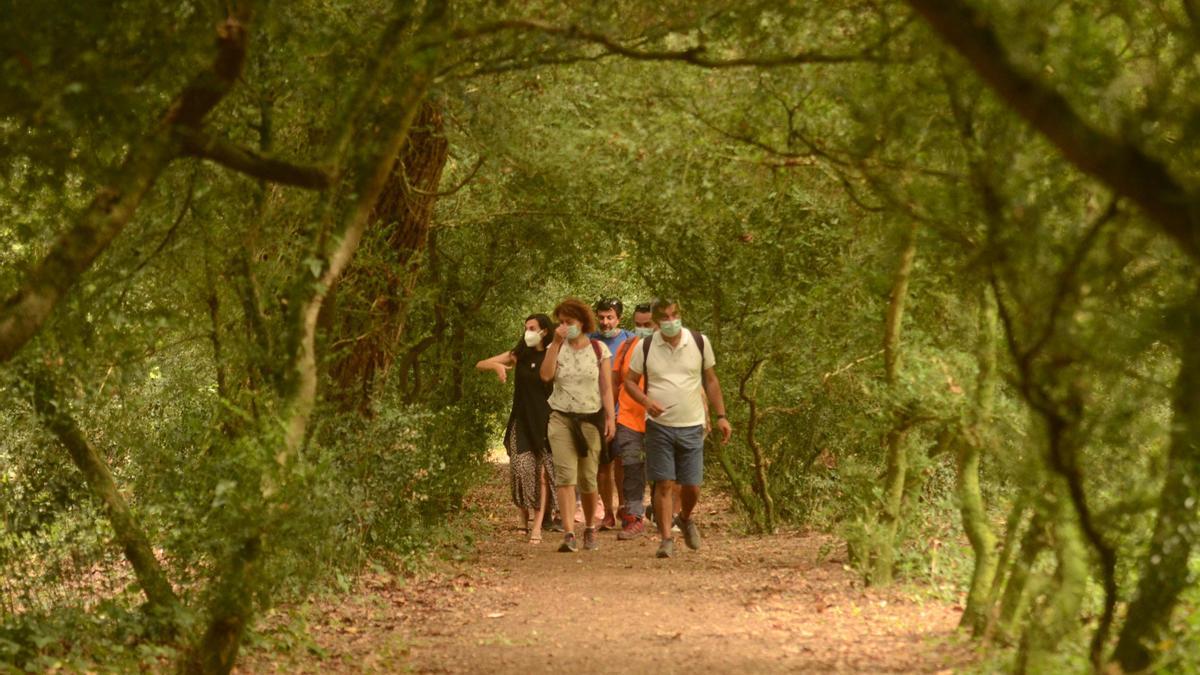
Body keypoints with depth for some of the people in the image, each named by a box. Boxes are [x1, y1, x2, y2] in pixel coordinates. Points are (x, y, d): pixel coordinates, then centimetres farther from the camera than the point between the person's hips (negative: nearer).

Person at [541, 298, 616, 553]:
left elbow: (606, 388, 3)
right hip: (561, 418, 0)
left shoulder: (599, 350, 4)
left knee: (588, 478, 3)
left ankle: (590, 529, 25)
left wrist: (610, 417, -5)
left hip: (590, 418, 0)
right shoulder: (556, 348, 6)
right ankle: (569, 534, -21)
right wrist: (557, 342, -12)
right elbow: (546, 375, -12)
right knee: (565, 473, -14)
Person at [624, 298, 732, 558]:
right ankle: (666, 539, 4)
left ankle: (685, 519, 34)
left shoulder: (699, 342, 1)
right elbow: (629, 381, 5)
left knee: (692, 486, 4)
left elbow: (711, 381, 9)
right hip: (659, 426, -1)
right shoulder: (645, 347, -3)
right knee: (664, 484, -4)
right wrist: (646, 401, -15)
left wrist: (721, 416, 3)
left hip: (691, 427, 1)